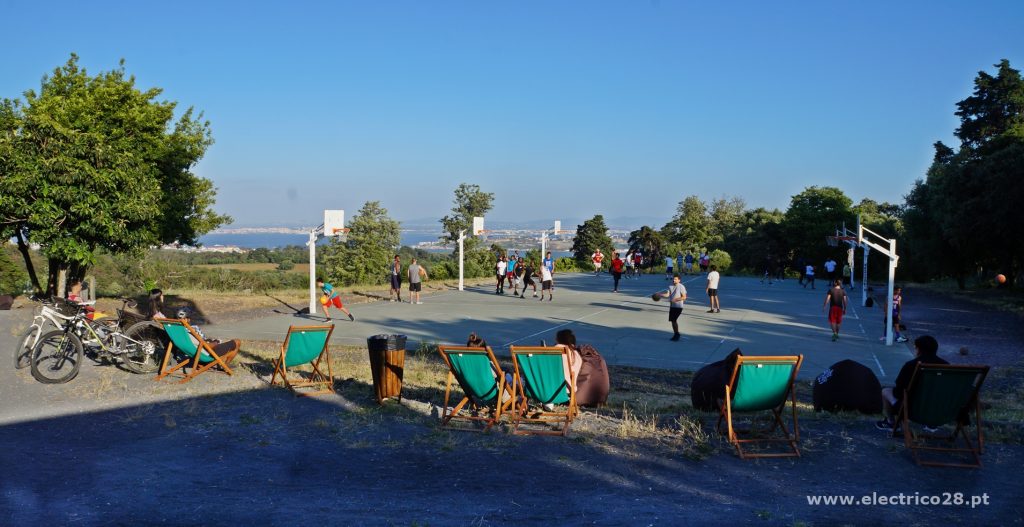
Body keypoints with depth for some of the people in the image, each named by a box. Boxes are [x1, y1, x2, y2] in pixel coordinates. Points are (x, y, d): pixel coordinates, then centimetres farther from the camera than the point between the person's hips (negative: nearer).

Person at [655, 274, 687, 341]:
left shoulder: (681, 287, -10)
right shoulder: (671, 286, 8)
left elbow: (684, 297, -11)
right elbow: (667, 294, -3)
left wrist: (675, 299, -22)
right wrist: (659, 294, -15)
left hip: (678, 306, -7)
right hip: (672, 306, 7)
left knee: (674, 320, -12)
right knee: (672, 320, 8)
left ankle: (677, 334, 0)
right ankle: (675, 334, 19)